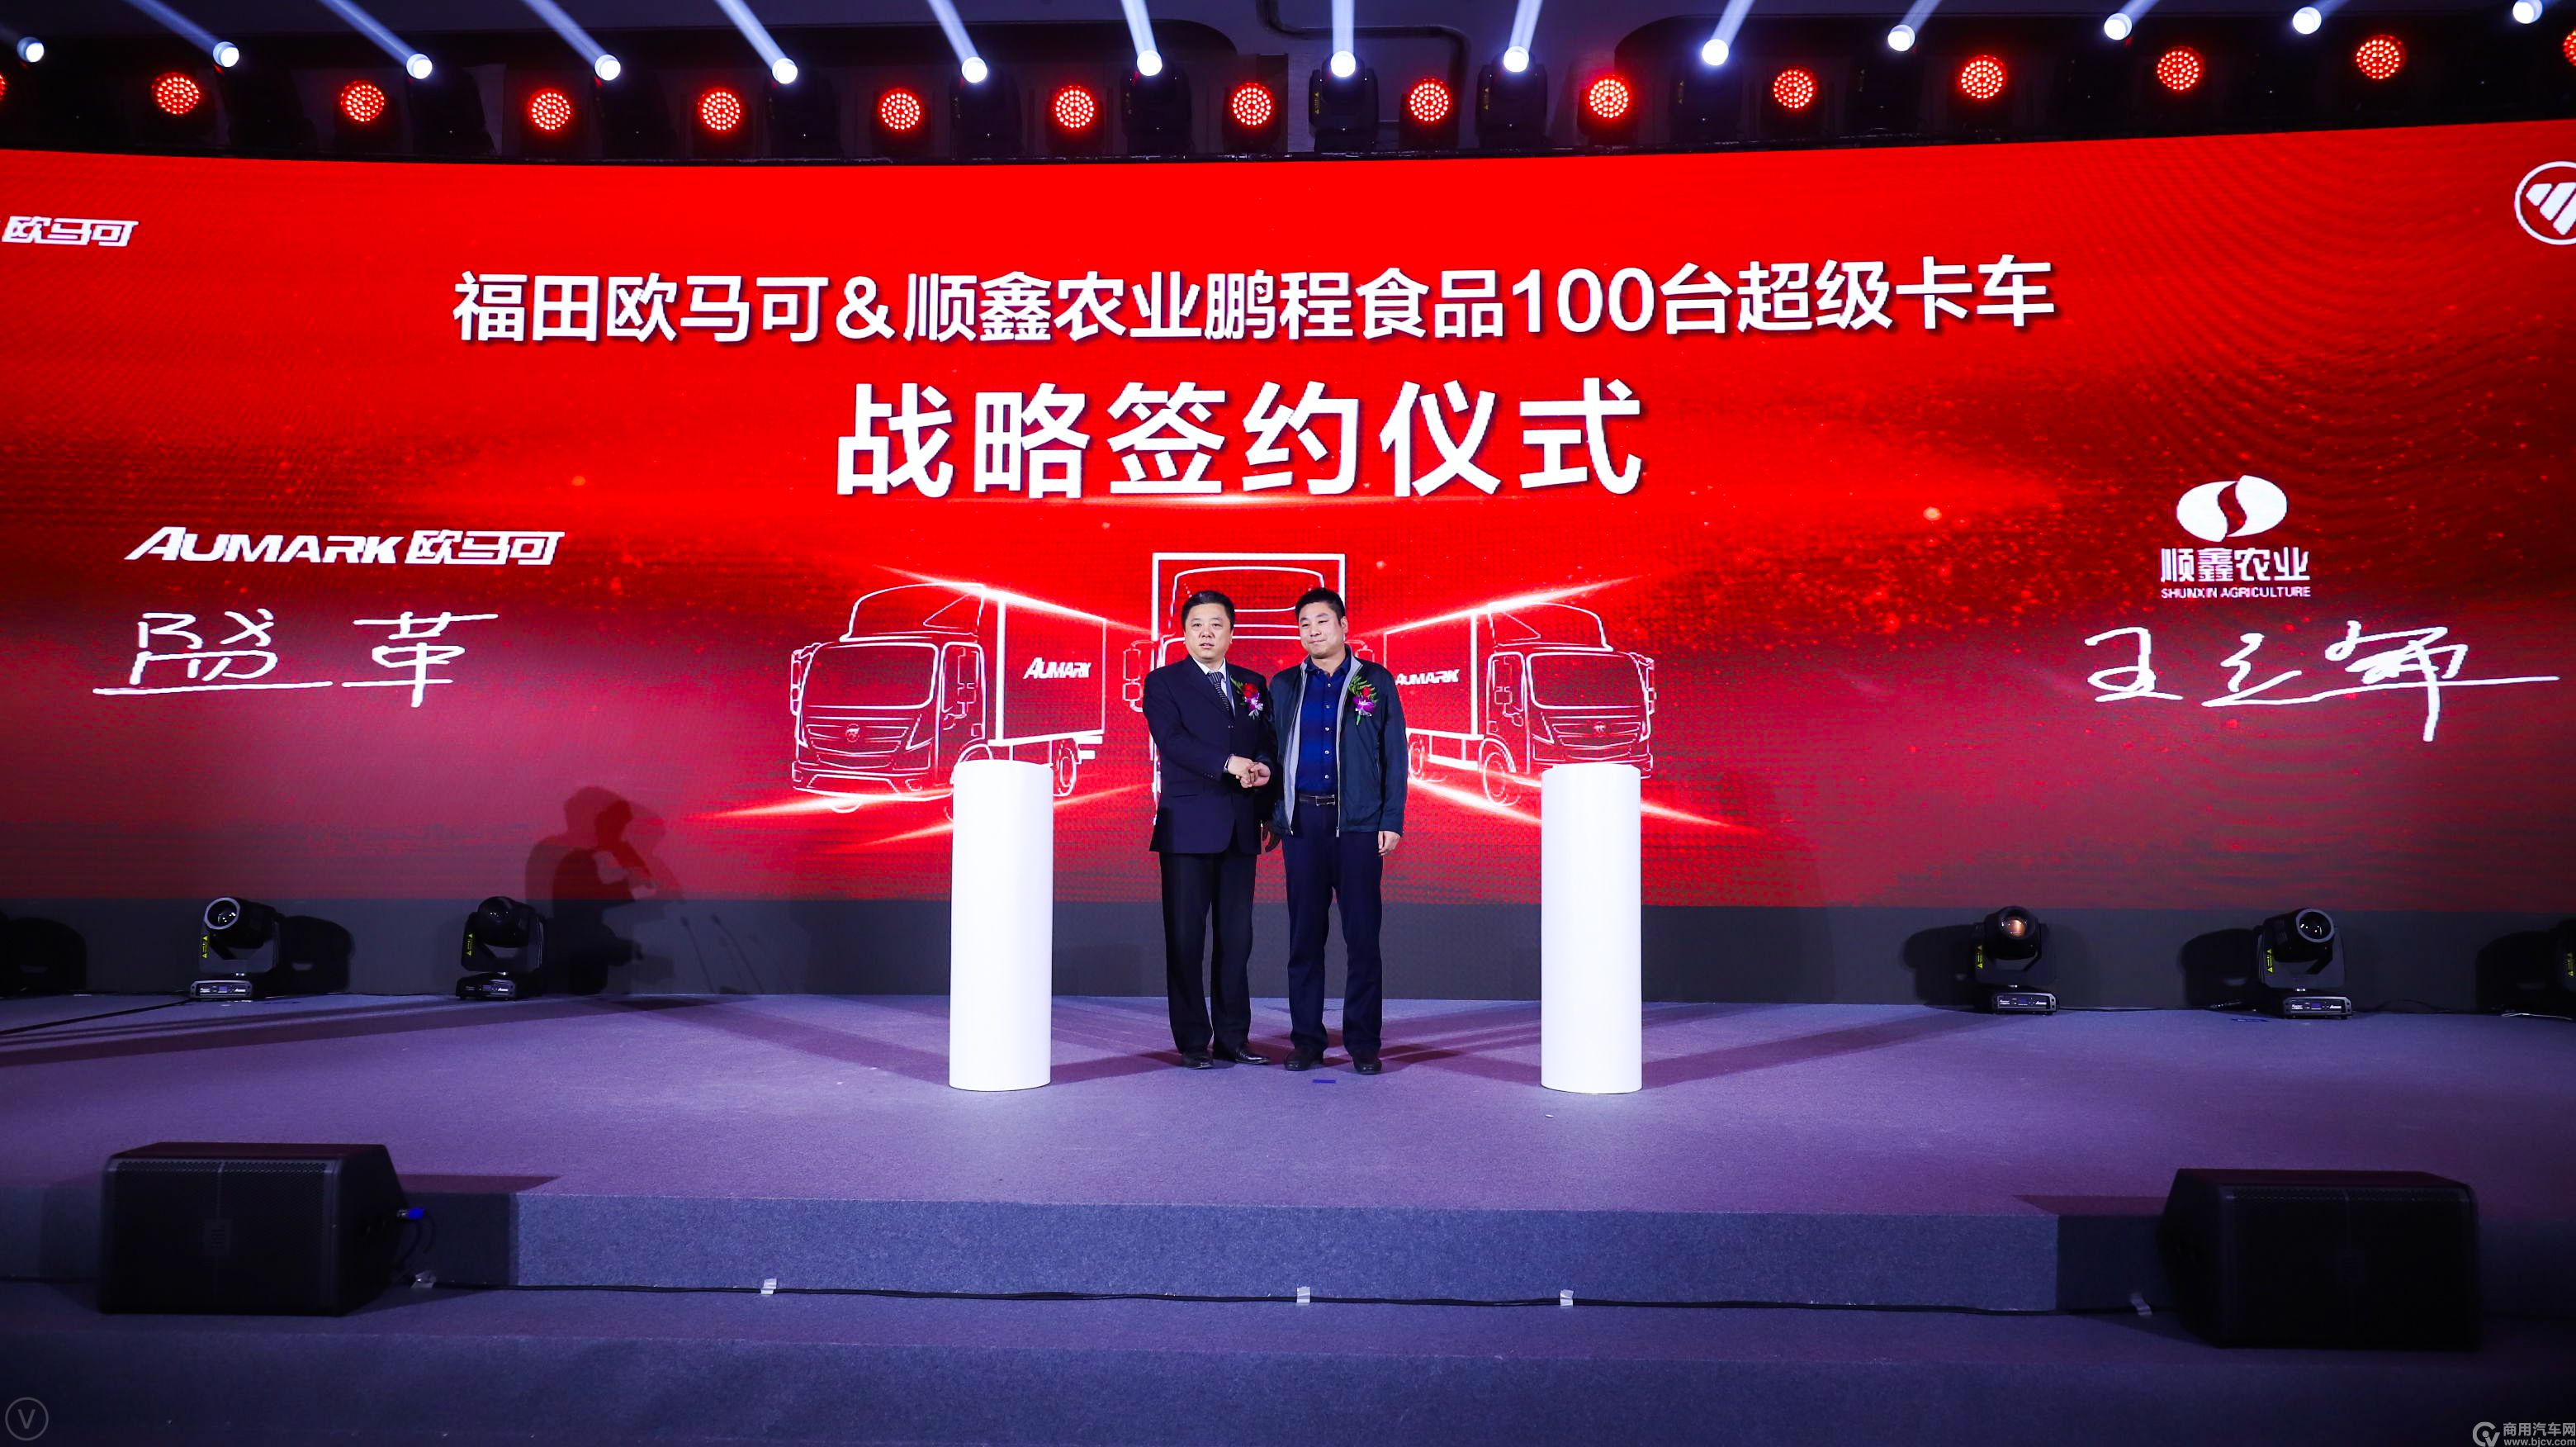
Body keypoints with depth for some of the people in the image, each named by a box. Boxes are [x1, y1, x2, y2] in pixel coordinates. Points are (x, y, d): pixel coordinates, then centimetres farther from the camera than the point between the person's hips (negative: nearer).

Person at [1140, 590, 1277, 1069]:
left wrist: (1263, 767, -10)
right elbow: (1172, 740, -12)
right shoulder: (1163, 682, 2)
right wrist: (1229, 763, -22)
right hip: (1188, 826, -4)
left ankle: (1233, 1038, 14)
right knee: (1185, 936, -2)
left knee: (1237, 937, 6)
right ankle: (1193, 1042, 5)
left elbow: (1269, 741, 13)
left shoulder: (1254, 685, 16)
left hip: (1240, 828, 4)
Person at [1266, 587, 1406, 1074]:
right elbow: (1272, 753, 11)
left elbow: (1394, 755, 3)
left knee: (1362, 934, -1)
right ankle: (1307, 1040, 13)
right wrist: (1272, 818, 3)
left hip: (1358, 823, -2)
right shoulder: (1284, 686, 11)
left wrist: (1392, 820, -4)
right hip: (1302, 821, 2)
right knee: (1304, 934, 5)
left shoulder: (1376, 681, 5)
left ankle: (1364, 1042, 7)